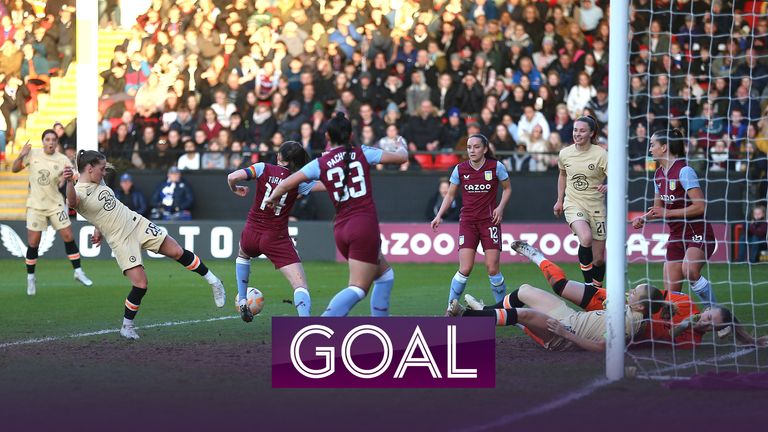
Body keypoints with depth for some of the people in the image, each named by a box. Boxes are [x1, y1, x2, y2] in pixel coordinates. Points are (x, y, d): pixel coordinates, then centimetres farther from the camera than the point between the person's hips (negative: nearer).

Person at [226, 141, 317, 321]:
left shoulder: (264, 169, -5)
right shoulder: (299, 181, -6)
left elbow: (232, 177, -13)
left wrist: (235, 189, 6)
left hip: (252, 234, 3)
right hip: (277, 239, -3)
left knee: (242, 255, 40)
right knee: (301, 286, -10)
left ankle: (242, 302, 34)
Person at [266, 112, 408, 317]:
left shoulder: (320, 164, 5)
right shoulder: (362, 154, 2)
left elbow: (285, 185, 2)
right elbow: (401, 158, 9)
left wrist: (273, 198, 23)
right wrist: (402, 147, 32)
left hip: (341, 230, 5)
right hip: (365, 225, -5)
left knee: (385, 274, 24)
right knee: (358, 288, -9)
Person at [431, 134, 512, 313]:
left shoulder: (496, 167, -4)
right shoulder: (460, 169, 0)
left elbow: (507, 189, 11)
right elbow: (450, 194, 13)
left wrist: (500, 207, -5)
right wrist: (439, 216, 2)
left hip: (489, 220, -1)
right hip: (467, 222, 1)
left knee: (492, 269, -6)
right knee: (465, 269, -11)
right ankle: (451, 307, 2)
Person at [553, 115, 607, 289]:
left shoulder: (600, 154, -11)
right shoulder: (565, 154, 1)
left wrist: (607, 187, -39)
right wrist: (559, 200, 21)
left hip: (596, 207, -1)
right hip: (573, 204, 1)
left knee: (599, 258, 3)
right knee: (586, 238, -31)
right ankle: (588, 283, -19)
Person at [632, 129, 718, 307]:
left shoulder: (684, 171, -15)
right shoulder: (659, 174, 10)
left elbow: (700, 206, -22)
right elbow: (658, 209, 24)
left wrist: (667, 213, -20)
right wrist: (643, 219, 4)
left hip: (697, 234, -8)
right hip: (676, 237, 8)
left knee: (689, 270, -35)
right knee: (670, 293, -1)